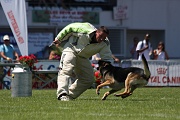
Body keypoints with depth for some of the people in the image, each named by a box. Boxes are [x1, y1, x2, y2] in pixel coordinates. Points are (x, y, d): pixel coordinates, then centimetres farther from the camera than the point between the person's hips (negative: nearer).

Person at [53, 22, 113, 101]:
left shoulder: (104, 44, -17)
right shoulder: (84, 30, -29)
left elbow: (107, 58, -18)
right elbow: (69, 28, -15)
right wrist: (59, 38, -3)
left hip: (83, 57, 6)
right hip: (71, 49, -6)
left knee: (89, 79, -1)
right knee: (66, 71, -27)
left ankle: (70, 95, 4)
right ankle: (62, 94, -40)